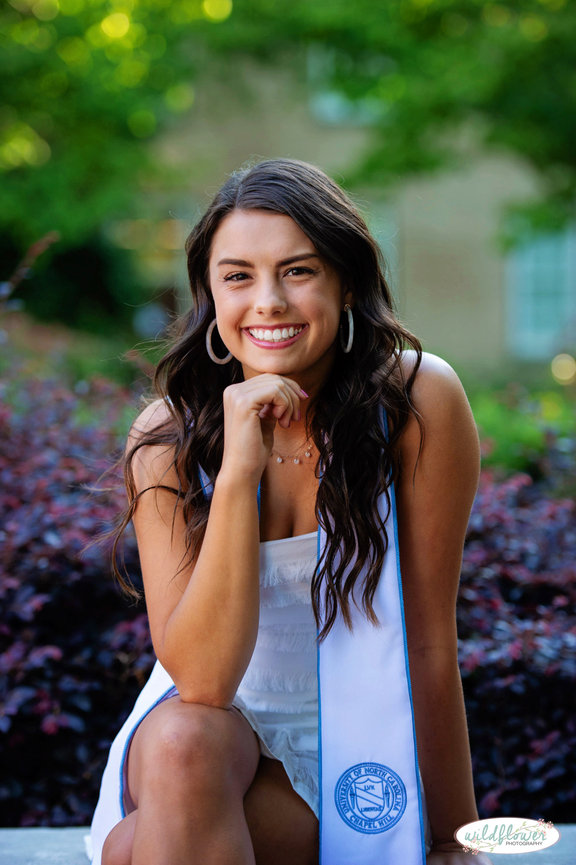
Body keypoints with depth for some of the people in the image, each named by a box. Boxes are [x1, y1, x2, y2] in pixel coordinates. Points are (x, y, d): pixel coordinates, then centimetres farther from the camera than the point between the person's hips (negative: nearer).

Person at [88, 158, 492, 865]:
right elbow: (201, 679, -22)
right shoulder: (168, 436, -12)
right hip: (215, 733, 2)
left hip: (357, 746, -2)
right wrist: (238, 470, -30)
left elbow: (430, 641, -10)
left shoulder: (419, 401, -16)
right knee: (185, 739, -33)